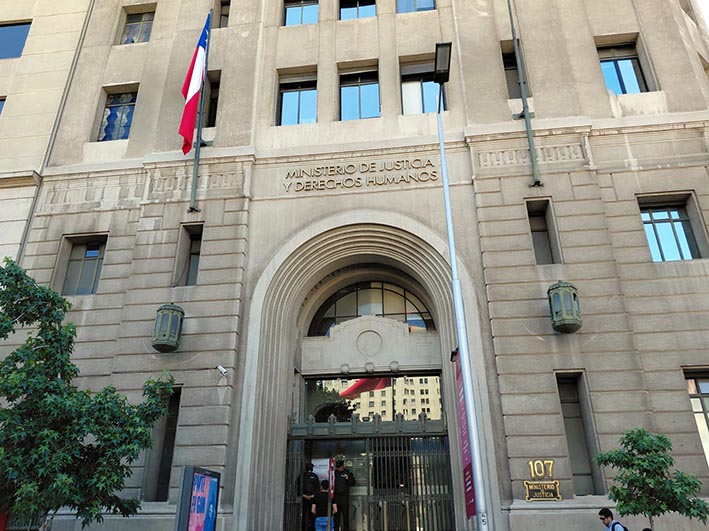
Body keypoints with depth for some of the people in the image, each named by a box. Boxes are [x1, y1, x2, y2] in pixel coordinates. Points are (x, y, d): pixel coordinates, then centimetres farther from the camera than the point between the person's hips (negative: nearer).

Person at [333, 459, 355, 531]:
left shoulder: (348, 473, 1)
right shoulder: (334, 472, 8)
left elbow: (353, 483, 2)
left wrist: (348, 479, -15)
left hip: (345, 496, -2)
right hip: (336, 496, 2)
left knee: (345, 513, 0)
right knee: (336, 514, 6)